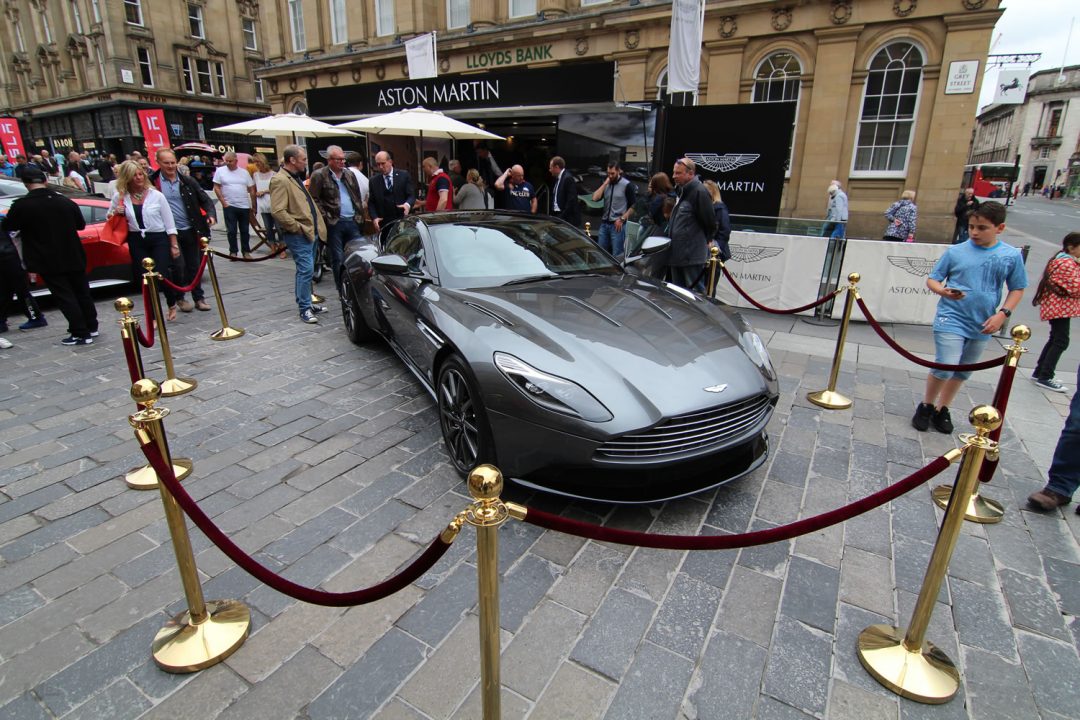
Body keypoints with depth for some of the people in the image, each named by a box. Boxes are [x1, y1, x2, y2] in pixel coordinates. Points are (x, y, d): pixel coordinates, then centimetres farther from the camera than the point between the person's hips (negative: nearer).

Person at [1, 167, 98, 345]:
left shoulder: (21, 205, -12)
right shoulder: (65, 201, 1)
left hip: (48, 261, -4)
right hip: (73, 257, 4)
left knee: (65, 297, -1)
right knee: (82, 292, 15)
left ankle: (81, 334, -2)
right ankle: (91, 327, 24)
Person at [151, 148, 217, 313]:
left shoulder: (187, 181, 5)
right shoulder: (152, 182, -2)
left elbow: (205, 200, 6)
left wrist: (211, 214, -11)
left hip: (190, 230, 2)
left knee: (194, 266, 10)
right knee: (178, 266, -3)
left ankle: (199, 298, 20)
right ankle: (179, 299, 15)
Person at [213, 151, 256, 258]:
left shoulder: (244, 172, 7)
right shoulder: (220, 171, 2)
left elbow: (251, 190, 9)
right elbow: (216, 188, 0)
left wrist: (253, 205, 5)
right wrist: (223, 202, -7)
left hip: (245, 206, 2)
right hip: (229, 206, -2)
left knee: (245, 230, 7)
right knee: (231, 230, 0)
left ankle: (246, 251, 16)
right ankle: (233, 252, 8)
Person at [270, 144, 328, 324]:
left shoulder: (296, 178, 18)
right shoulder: (280, 180, -14)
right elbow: (278, 211, -22)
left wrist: (316, 226, 15)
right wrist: (298, 227, -18)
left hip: (310, 232, 10)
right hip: (298, 235, -10)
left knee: (306, 270, 15)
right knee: (306, 270, -9)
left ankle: (306, 303, 26)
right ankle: (305, 308, -2)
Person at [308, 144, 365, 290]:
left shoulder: (350, 175, 14)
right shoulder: (319, 176, -3)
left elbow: (358, 196, 18)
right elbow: (314, 199, -6)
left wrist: (360, 214, 10)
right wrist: (325, 217, -13)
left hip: (352, 221, 5)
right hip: (334, 223, -5)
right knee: (338, 259, 2)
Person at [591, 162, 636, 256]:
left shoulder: (627, 185, -3)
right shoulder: (605, 183, 12)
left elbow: (634, 206, -4)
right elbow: (595, 198, -2)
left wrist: (622, 219, -11)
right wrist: (605, 183, -4)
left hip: (617, 225, -5)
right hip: (604, 224, 5)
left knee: (616, 255, -5)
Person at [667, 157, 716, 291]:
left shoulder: (700, 192, -15)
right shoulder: (683, 191, 15)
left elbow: (710, 223, -14)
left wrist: (703, 242, 0)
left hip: (692, 257, -10)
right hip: (677, 255, 10)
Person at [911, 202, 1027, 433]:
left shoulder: (1012, 256, -1)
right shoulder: (955, 252, -6)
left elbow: (1017, 289, 7)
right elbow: (932, 279, -1)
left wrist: (1002, 313, -7)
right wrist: (943, 291, -22)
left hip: (982, 325, 3)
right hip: (951, 319, -3)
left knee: (962, 372, 15)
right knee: (945, 367, -13)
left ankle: (942, 410, 32)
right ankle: (926, 405, 11)